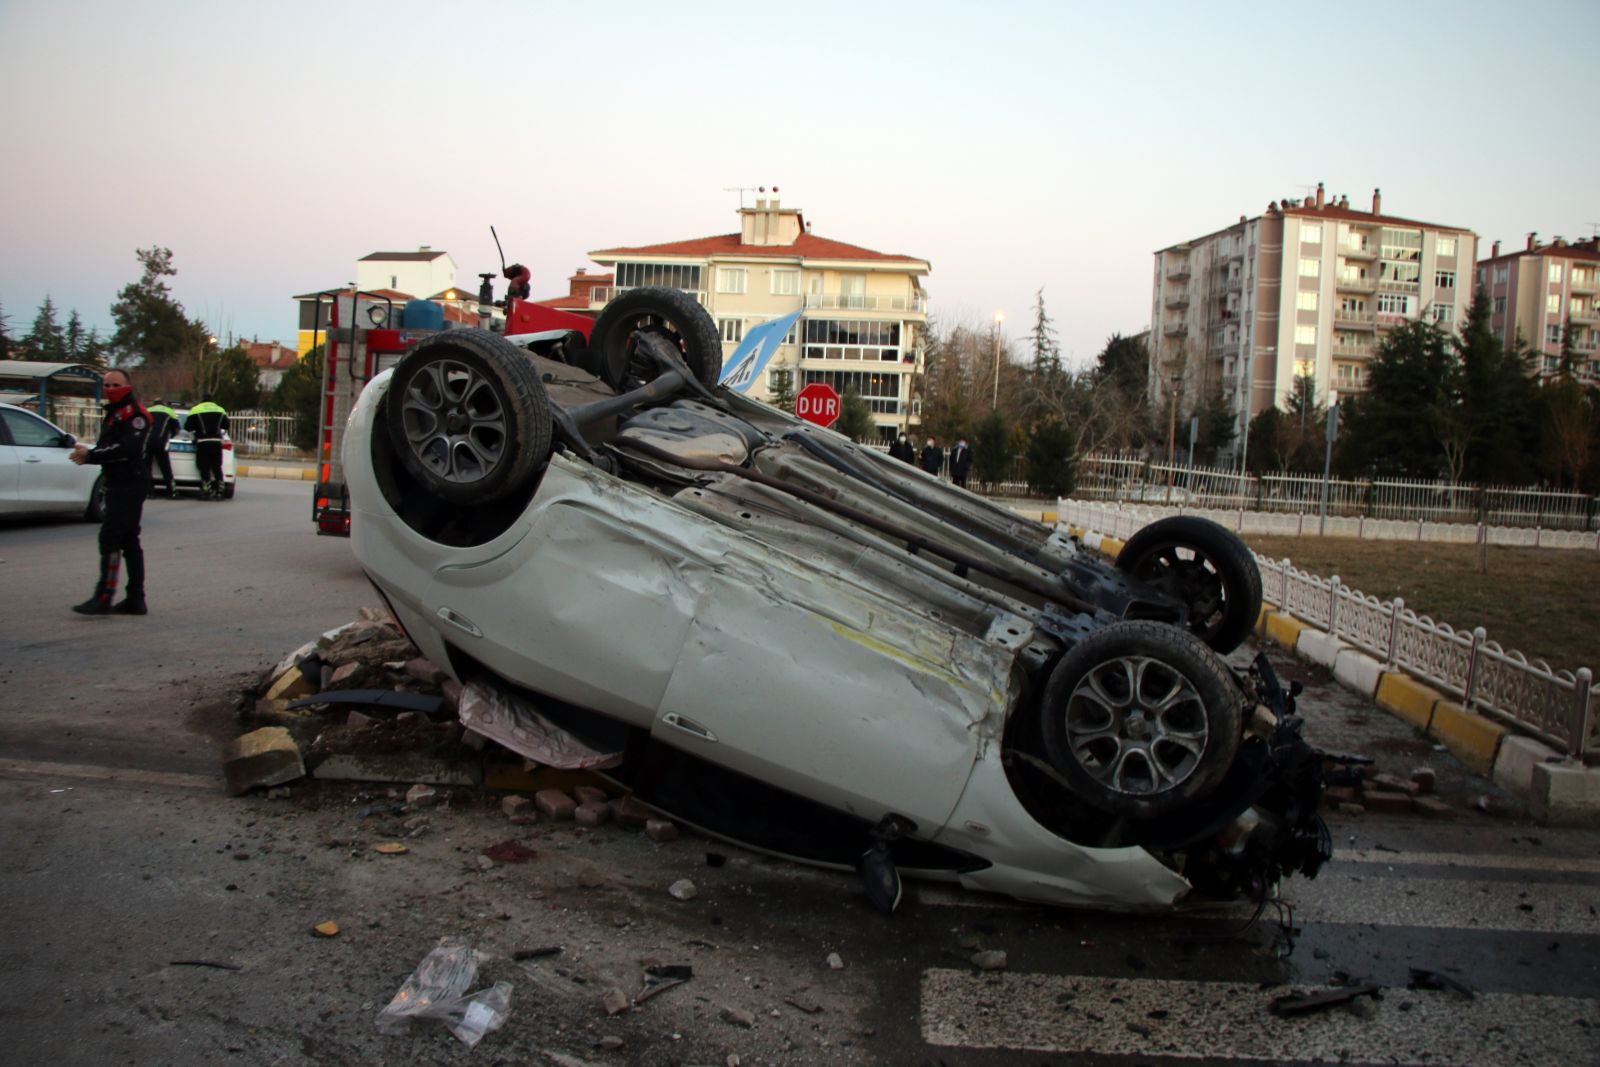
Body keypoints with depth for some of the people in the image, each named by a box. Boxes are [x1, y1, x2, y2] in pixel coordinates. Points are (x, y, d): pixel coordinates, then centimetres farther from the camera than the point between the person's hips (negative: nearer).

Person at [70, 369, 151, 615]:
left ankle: (104, 597, -12)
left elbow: (126, 448, -23)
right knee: (129, 541, 11)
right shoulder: (114, 414, 21)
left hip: (129, 485, -10)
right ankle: (135, 600, 16)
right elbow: (108, 449, 17)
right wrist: (87, 453, -3)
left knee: (110, 539, -13)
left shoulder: (135, 414, -11)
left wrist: (90, 455, -19)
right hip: (119, 484, 10)